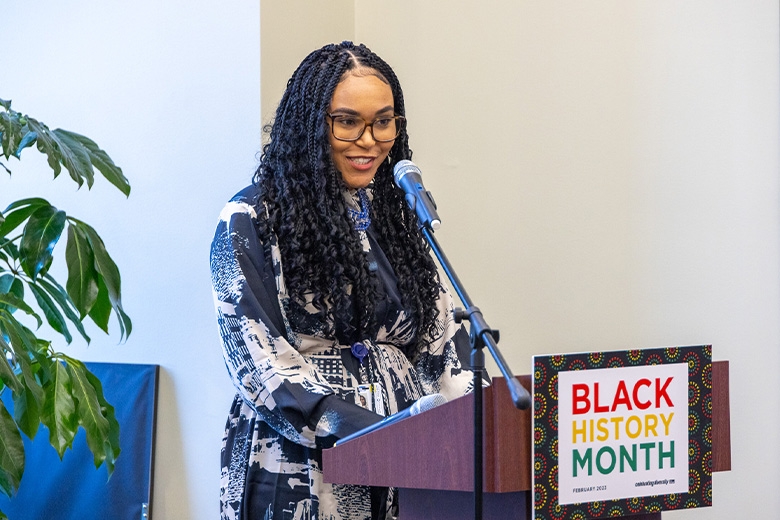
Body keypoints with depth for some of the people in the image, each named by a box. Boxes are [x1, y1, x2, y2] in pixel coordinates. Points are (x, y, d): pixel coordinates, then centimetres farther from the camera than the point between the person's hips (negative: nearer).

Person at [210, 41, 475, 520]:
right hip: (300, 478, -5)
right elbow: (260, 362, -13)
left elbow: (443, 338, 9)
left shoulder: (397, 218, 14)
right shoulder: (251, 223, -4)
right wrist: (372, 432, -23)